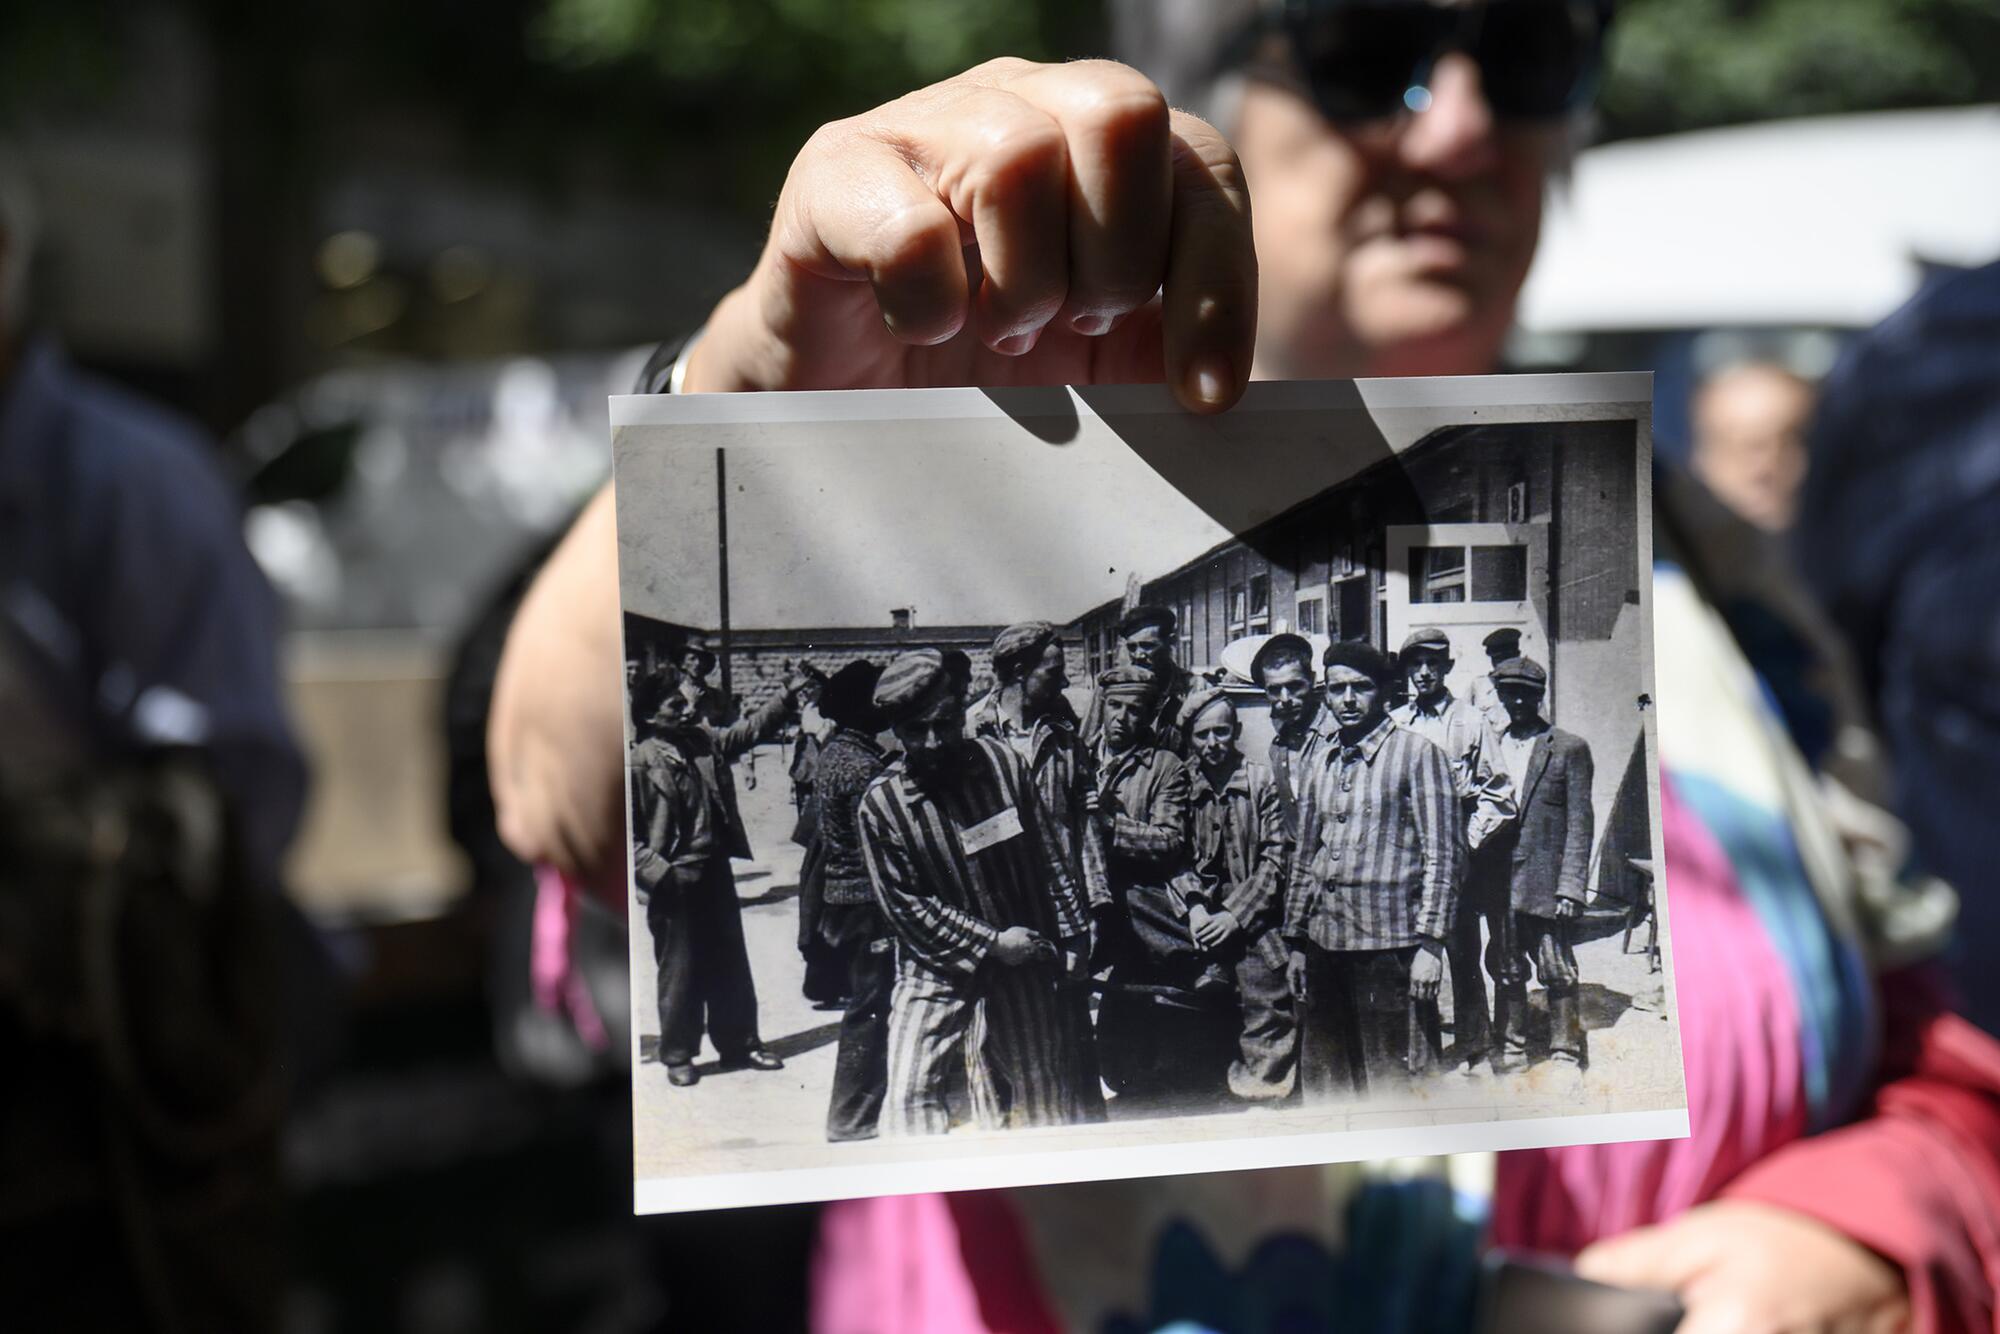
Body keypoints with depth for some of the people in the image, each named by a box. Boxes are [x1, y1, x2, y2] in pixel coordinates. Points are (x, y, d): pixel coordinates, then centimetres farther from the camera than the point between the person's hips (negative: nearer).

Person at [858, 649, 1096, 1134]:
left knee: (1049, 1098, 13)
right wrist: (991, 943, -16)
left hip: (1023, 962, 2)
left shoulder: (1002, 762, -8)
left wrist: (1073, 936, 1)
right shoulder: (881, 803, -14)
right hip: (937, 971, -2)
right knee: (910, 1097, -12)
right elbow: (906, 906, -12)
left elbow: (1048, 858, 1)